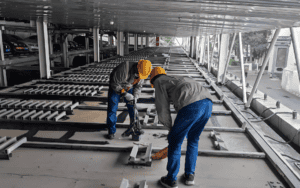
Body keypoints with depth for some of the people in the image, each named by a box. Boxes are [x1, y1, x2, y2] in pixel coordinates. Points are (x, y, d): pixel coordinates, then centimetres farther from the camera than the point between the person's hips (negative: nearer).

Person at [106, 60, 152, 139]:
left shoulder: (142, 72, -18)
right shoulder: (124, 69, -40)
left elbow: (138, 86, -4)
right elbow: (114, 84, -31)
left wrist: (134, 98, -15)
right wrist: (125, 94, -32)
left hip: (128, 88, 5)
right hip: (115, 87, -4)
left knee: (132, 108, 3)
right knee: (112, 108, -6)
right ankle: (111, 132, 6)